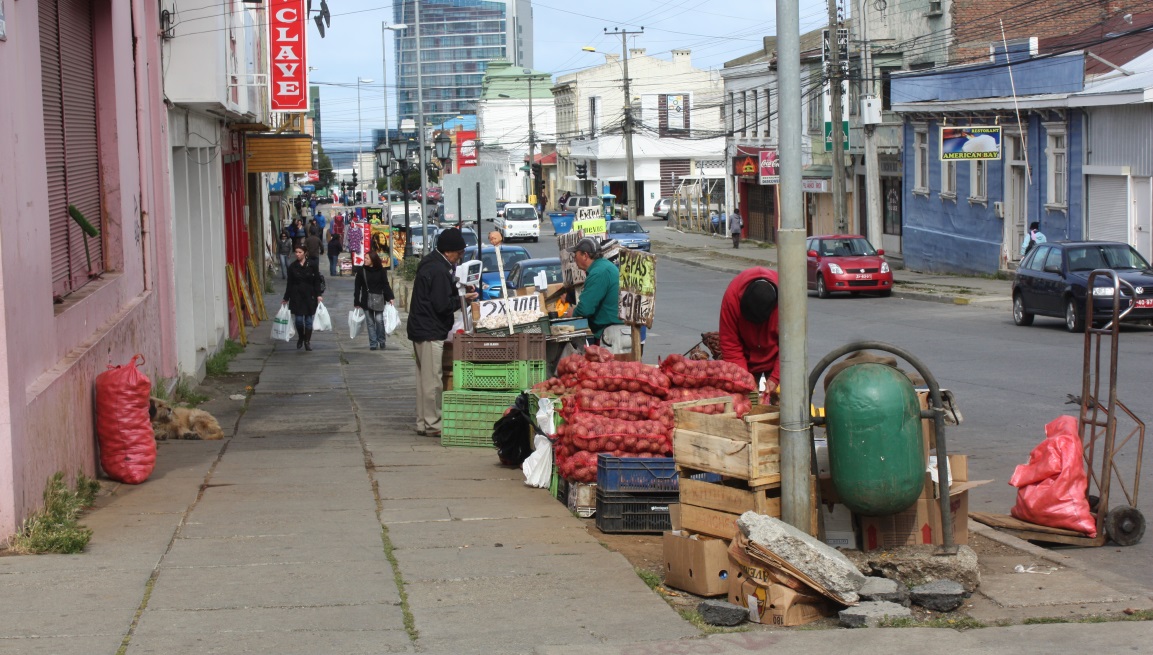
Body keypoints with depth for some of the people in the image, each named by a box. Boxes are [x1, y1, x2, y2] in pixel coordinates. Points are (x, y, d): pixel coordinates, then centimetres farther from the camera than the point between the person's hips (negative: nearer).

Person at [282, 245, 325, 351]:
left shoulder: (311, 265, -2)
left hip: (309, 295, -1)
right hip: (296, 295, 1)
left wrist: (319, 295, -10)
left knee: (308, 319, 1)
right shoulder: (292, 267, 3)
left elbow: (317, 281, -1)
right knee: (298, 319, -2)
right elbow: (289, 283, 8)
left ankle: (307, 341, 12)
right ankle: (300, 338, 23)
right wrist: (286, 298, 9)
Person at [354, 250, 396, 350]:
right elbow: (357, 287, 3)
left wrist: (389, 297, -7)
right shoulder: (362, 271, 1)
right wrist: (356, 302, 0)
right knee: (370, 322, 3)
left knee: (379, 320, -8)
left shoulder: (381, 270, -1)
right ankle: (373, 344, 7)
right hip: (367, 300, 1)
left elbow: (385, 285, 3)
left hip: (378, 300, -1)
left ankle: (381, 341, 7)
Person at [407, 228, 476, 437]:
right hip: (431, 333, -11)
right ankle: (432, 425, -1)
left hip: (421, 330, 11)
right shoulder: (438, 270, -20)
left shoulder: (430, 263, 13)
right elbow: (443, 305, -21)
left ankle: (423, 422, 21)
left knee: (425, 378, 15)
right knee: (433, 379, -5)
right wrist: (463, 299, -6)